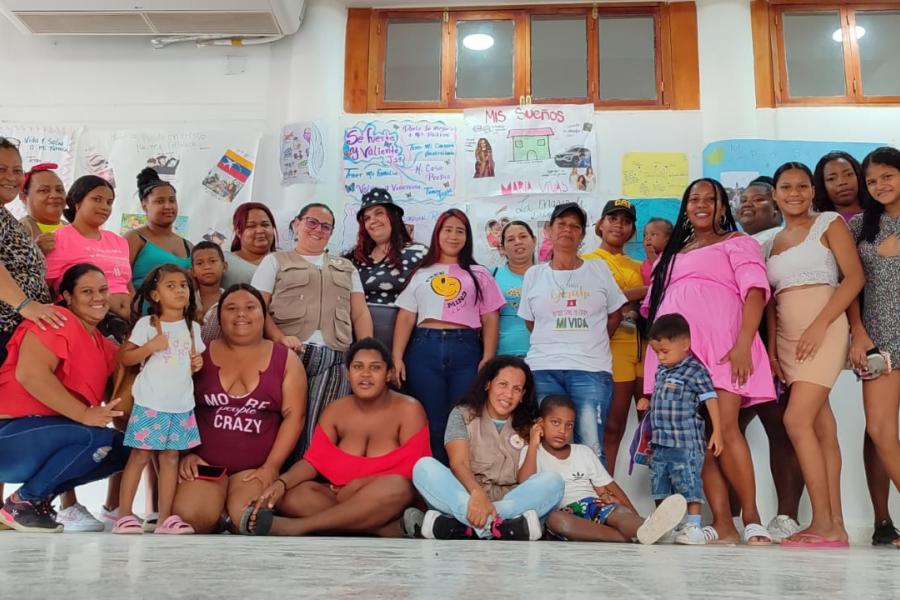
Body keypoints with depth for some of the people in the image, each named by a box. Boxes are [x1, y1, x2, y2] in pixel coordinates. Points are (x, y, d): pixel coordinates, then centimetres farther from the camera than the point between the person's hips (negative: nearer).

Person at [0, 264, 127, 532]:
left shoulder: (105, 347, 14)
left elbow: (118, 404, 13)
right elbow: (29, 373, -25)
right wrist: (84, 414, -25)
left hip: (49, 439, 9)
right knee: (98, 438, -27)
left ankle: (41, 497, 6)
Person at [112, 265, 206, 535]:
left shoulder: (193, 327, 11)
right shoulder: (147, 324, -3)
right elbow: (124, 357, -4)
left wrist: (198, 364, 1)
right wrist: (151, 346, -18)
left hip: (181, 404, 4)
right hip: (150, 403, -4)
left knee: (171, 457, 7)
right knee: (140, 456, -1)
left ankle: (165, 517, 13)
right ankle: (124, 515, 7)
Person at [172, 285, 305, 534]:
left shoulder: (285, 359, 5)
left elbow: (294, 415, -1)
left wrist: (272, 466, -10)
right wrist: (186, 454, -6)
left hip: (257, 466, 0)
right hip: (204, 462, 1)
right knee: (187, 516, -26)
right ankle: (220, 517, 5)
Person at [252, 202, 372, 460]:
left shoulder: (347, 268, 27)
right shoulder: (275, 261, 17)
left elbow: (360, 314, 19)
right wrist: (279, 337, -13)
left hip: (334, 360, 2)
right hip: (290, 355, -2)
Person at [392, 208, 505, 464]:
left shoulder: (478, 274, 15)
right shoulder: (421, 273, 15)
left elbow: (490, 320, 10)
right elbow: (406, 318, 9)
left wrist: (488, 359, -3)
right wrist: (397, 357, -2)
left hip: (465, 350, 0)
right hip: (424, 349, 1)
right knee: (431, 423, 0)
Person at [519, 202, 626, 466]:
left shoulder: (599, 269, 9)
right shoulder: (534, 275, 11)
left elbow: (615, 315, 14)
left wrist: (590, 344, 8)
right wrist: (554, 345, 9)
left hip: (591, 369, -1)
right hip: (543, 369, 1)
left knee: (591, 449, -6)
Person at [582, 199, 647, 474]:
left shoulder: (638, 266, 20)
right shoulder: (589, 261, 5)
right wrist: (646, 291, -7)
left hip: (644, 346, 5)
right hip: (613, 345, -5)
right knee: (614, 424, -4)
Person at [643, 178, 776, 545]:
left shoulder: (736, 243, 10)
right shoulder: (670, 254, 26)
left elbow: (755, 291, -4)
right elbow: (653, 304, 25)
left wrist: (744, 343, -18)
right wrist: (656, 351, 12)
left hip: (720, 345, -5)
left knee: (725, 429, -16)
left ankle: (752, 519, -4)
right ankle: (723, 526, -1)